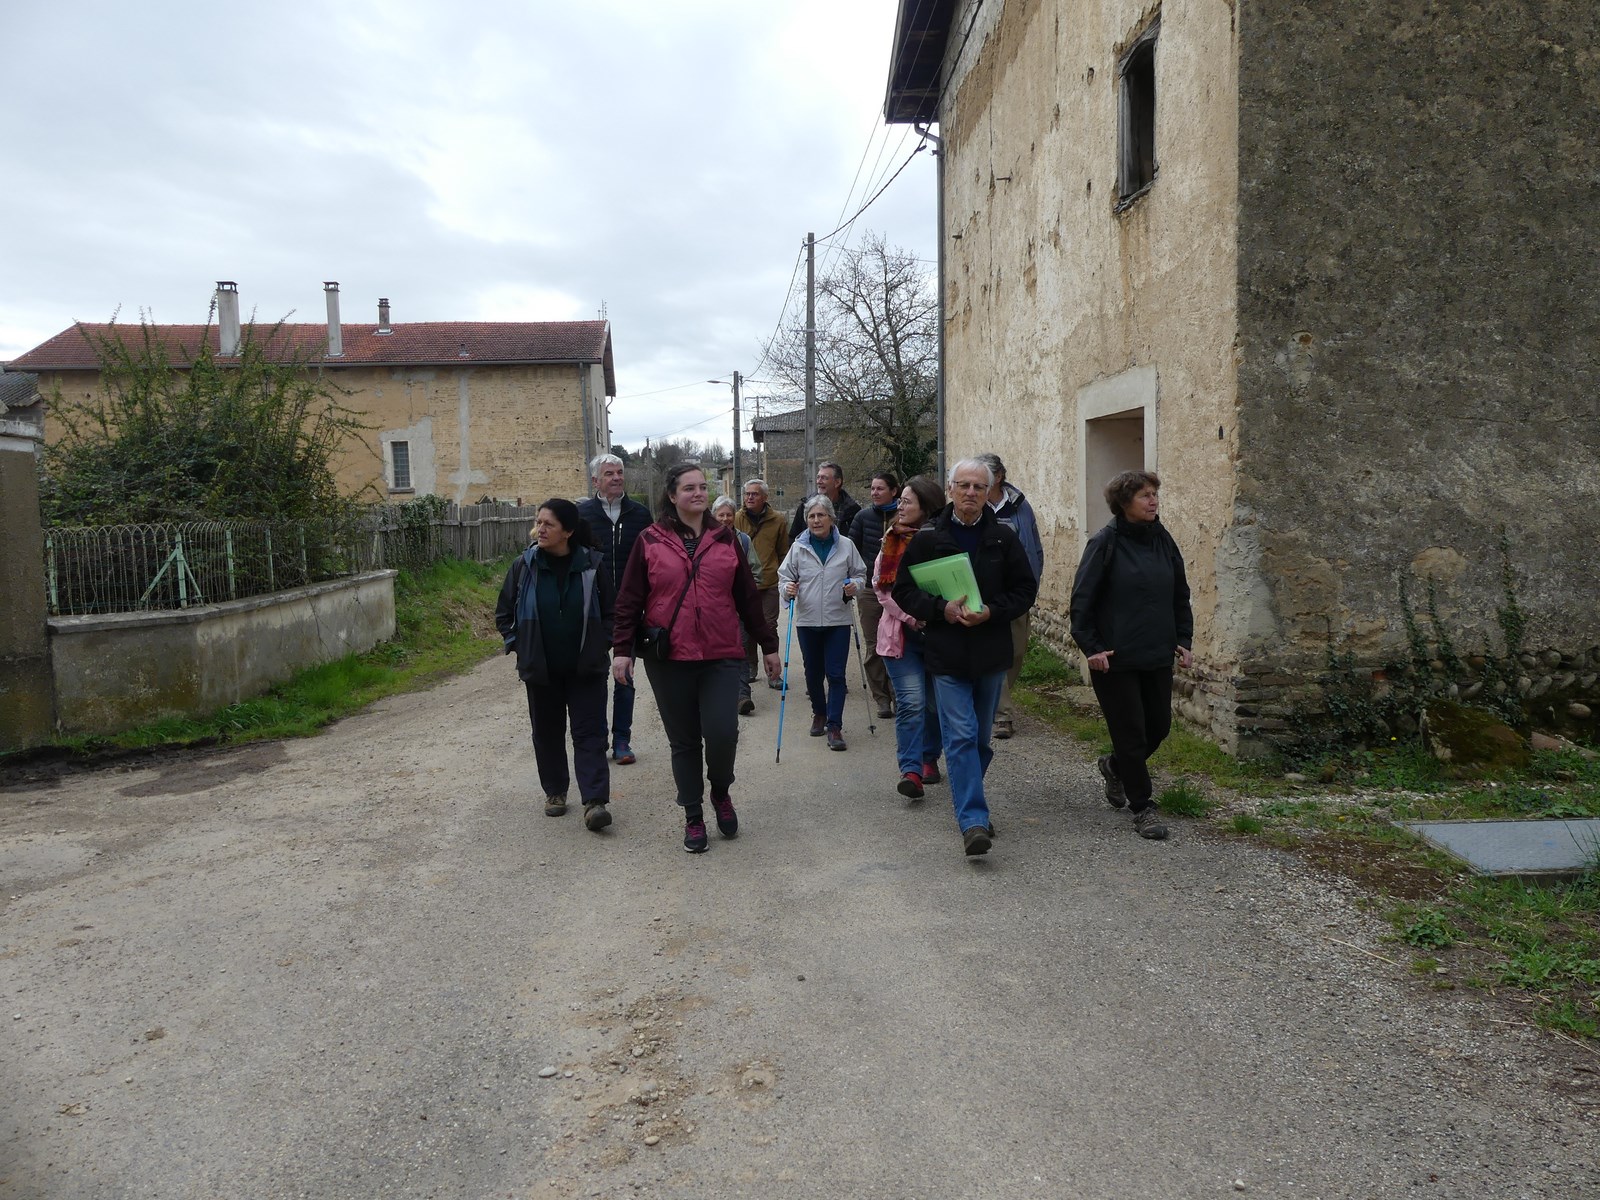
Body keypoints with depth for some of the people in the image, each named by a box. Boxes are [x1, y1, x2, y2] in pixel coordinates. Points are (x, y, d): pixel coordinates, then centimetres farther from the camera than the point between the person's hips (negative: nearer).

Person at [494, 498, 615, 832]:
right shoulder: (525, 565, -4)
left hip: (586, 668, -2)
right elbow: (503, 612, 8)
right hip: (541, 670, 2)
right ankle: (554, 792, 28)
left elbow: (610, 611, 4)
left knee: (590, 733, -4)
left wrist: (601, 644, -4)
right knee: (548, 732, 13)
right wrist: (517, 645, 2)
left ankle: (594, 801, -7)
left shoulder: (592, 564, -8)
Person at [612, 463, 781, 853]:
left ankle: (721, 791, 20)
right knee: (684, 741, 8)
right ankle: (693, 817, 24)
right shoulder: (650, 541, 2)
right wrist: (622, 648, -3)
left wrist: (769, 645, 12)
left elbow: (748, 597, 11)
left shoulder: (724, 539, 8)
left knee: (722, 733, -11)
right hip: (669, 660, -1)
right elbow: (629, 600, 3)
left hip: (721, 656, 1)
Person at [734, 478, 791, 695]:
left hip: (769, 583, 0)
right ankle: (750, 669, 19)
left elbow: (784, 553, 11)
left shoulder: (777, 520, 2)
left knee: (769, 627, 5)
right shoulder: (737, 519, 1)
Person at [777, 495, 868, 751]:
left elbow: (860, 574, 10)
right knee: (813, 672, 13)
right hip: (807, 620, 2)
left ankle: (834, 726, -1)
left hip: (838, 620, -1)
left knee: (836, 674, -5)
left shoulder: (846, 545, 1)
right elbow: (784, 576, 7)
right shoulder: (798, 547, 2)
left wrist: (854, 585, -11)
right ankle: (819, 713, 36)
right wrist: (787, 589, -14)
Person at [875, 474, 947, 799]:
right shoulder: (893, 540, 5)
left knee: (935, 702, 11)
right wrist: (910, 617, -10)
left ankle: (929, 758, 32)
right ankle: (911, 771, -9)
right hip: (901, 633, 1)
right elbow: (882, 586, 1)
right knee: (911, 702, -9)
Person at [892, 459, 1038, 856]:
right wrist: (941, 609, -15)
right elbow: (903, 590, 0)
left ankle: (967, 803, 34)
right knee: (960, 736, -10)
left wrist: (991, 611, -12)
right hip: (947, 654, -3)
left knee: (981, 737, 15)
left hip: (991, 653, 3)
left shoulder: (1003, 537, 4)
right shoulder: (927, 538, -1)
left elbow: (1026, 588, 6)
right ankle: (974, 820, -12)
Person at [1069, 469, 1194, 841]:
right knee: (1131, 732, 1)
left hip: (1158, 657, 6)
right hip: (1114, 659, -6)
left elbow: (1180, 596, 16)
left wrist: (1184, 640, 9)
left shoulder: (1163, 541, 7)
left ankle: (1115, 766, 40)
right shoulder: (1106, 543, -10)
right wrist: (1091, 647, -14)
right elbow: (1082, 598, -10)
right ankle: (1143, 808, 14)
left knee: (1159, 725, 12)